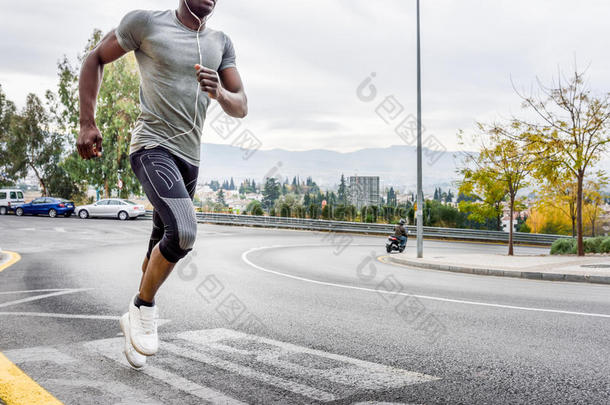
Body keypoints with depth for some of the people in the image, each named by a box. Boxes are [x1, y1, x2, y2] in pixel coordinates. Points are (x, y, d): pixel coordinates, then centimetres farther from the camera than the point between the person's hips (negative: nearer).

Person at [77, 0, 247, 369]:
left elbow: (241, 108, 6)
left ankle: (137, 320, 32)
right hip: (154, 146, -6)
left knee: (164, 247, 13)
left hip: (190, 158, 6)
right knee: (183, 232, -26)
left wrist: (219, 93, -17)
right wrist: (87, 124, -2)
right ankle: (143, 309, -2)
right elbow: (95, 60, 5)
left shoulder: (221, 44, 10)